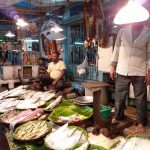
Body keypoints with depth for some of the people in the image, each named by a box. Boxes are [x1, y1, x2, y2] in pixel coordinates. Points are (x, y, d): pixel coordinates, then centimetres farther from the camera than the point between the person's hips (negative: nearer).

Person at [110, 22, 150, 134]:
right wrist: (113, 66, 4)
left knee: (140, 98, 8)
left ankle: (141, 123, 23)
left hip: (140, 72, -1)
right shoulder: (123, 31, 4)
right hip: (122, 71, 2)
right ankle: (117, 117, 32)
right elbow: (117, 49, 7)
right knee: (119, 96, 12)